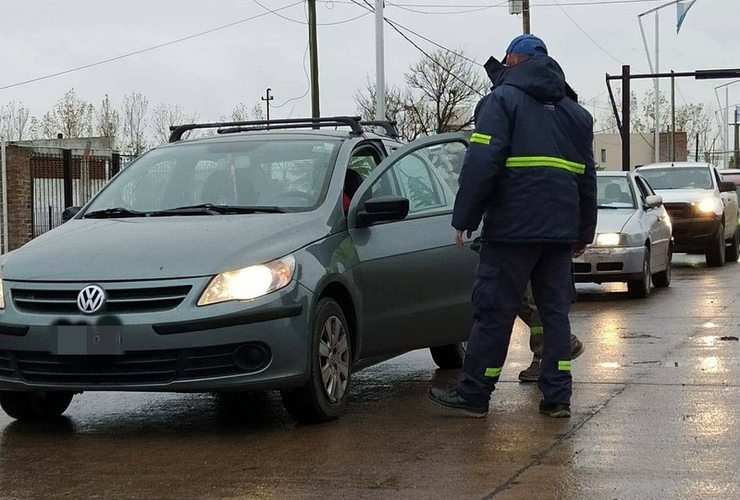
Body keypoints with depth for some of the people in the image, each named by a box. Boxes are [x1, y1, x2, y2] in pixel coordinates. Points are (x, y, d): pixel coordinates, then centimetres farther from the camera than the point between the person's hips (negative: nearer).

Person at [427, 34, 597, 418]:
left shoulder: (503, 99, -2)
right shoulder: (575, 112, 19)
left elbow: (481, 164, -13)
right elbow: (587, 176, 23)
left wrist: (464, 219, -7)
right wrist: (584, 233, 27)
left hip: (513, 227, -6)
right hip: (560, 229, 6)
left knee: (494, 309, -1)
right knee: (555, 310, 10)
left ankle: (473, 394, 4)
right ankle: (557, 396, 8)